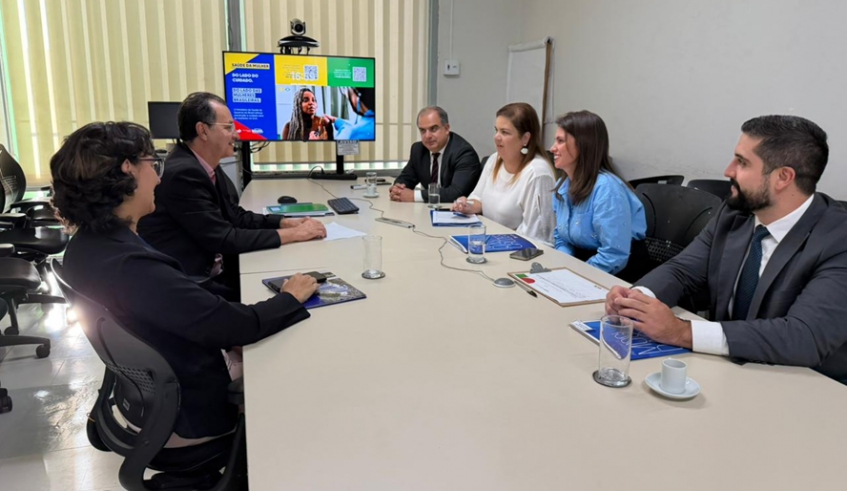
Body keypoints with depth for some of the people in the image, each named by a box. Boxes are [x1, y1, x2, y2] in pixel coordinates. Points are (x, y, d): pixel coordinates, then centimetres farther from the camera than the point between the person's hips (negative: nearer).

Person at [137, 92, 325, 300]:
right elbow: (223, 240, -21)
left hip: (210, 272, 8)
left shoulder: (206, 166, 5)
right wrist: (292, 234, -18)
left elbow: (237, 217, 12)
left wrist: (288, 222, -2)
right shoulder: (183, 173, -21)